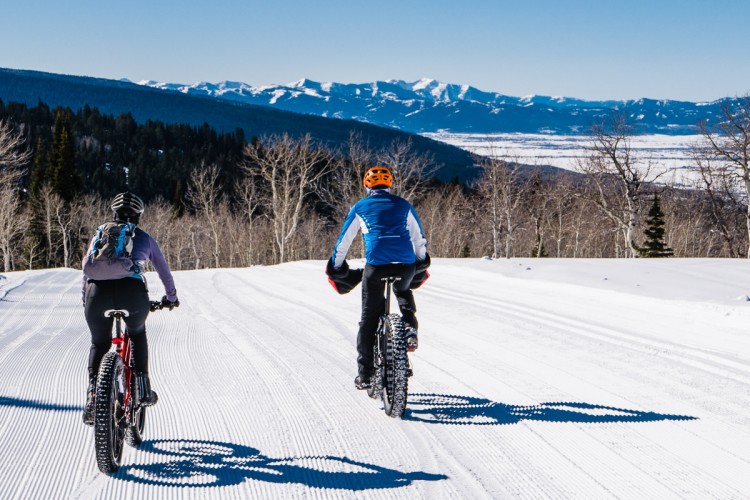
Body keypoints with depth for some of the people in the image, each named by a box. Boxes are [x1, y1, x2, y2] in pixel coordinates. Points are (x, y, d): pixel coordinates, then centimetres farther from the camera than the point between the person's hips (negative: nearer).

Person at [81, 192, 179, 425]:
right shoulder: (144, 238, 25)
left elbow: (86, 269, 36)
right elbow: (164, 271, 36)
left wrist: (86, 300, 50)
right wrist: (171, 297, 53)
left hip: (98, 292, 1)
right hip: (133, 291, -1)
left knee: (99, 343, 23)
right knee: (137, 334, 30)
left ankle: (92, 394, 3)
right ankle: (143, 390, 20)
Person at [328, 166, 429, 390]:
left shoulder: (360, 207, 15)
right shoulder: (403, 205, 19)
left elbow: (344, 240, 18)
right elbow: (419, 238, 26)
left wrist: (336, 266, 32)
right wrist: (421, 261, 43)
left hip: (376, 264, -2)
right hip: (406, 264, 2)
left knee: (369, 317, 8)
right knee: (404, 292, 36)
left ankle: (365, 374, 7)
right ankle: (411, 331, 12)